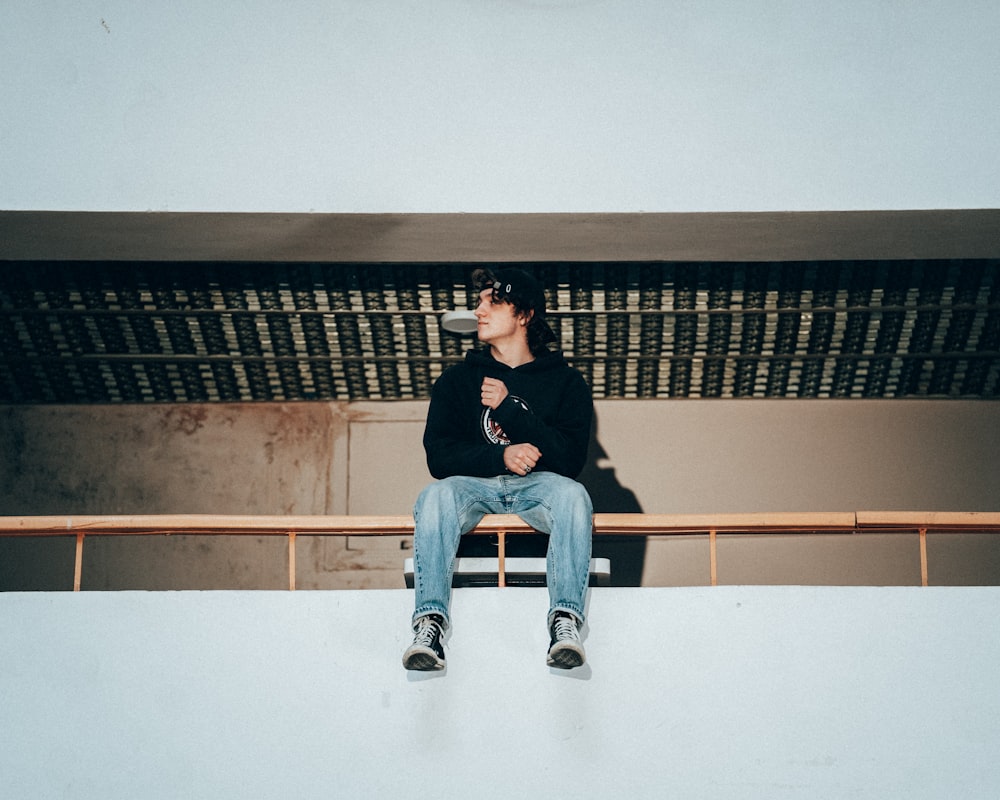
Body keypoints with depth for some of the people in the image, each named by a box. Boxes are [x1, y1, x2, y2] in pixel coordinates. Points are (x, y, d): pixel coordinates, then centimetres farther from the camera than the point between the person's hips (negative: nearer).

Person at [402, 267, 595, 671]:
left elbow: (571, 458, -4)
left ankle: (565, 621, -42)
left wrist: (509, 409, -10)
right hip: (474, 484, 1)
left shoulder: (565, 381, 9)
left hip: (538, 485, -1)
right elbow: (439, 457, 2)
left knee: (571, 494, -34)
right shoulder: (456, 380, 14)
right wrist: (500, 457, -16)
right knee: (436, 495, -32)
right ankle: (430, 622, -42)